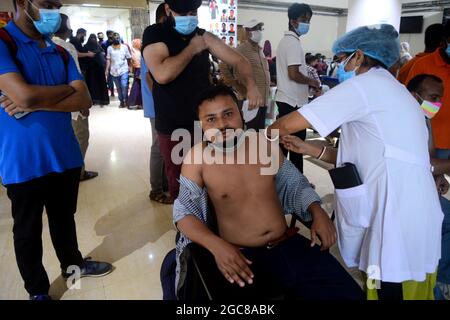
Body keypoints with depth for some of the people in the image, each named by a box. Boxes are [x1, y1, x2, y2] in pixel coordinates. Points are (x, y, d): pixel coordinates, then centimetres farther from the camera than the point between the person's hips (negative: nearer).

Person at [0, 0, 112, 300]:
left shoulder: (60, 53, 7)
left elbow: (84, 100, -4)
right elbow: (25, 95, -25)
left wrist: (36, 104, -17)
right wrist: (67, 88, -8)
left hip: (65, 155, 5)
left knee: (64, 218, 23)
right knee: (28, 230, 14)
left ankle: (72, 263, 46)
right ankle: (38, 291, 32)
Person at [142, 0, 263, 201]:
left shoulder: (204, 37, 4)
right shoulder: (154, 34, -7)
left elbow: (239, 61, 2)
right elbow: (162, 75, -25)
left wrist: (251, 86, -18)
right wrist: (192, 48, -13)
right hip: (172, 126, -2)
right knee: (178, 183, 10)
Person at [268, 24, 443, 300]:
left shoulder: (368, 83, -7)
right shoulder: (393, 91, 20)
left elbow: (288, 125, -9)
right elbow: (362, 159, 15)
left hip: (396, 221, -9)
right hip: (412, 214, 9)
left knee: (389, 291, 4)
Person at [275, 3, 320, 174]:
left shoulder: (285, 40, 16)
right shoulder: (293, 42, -15)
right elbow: (293, 74, -23)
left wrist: (307, 82, 14)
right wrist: (311, 81, -7)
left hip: (285, 99, 10)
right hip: (294, 101, -10)